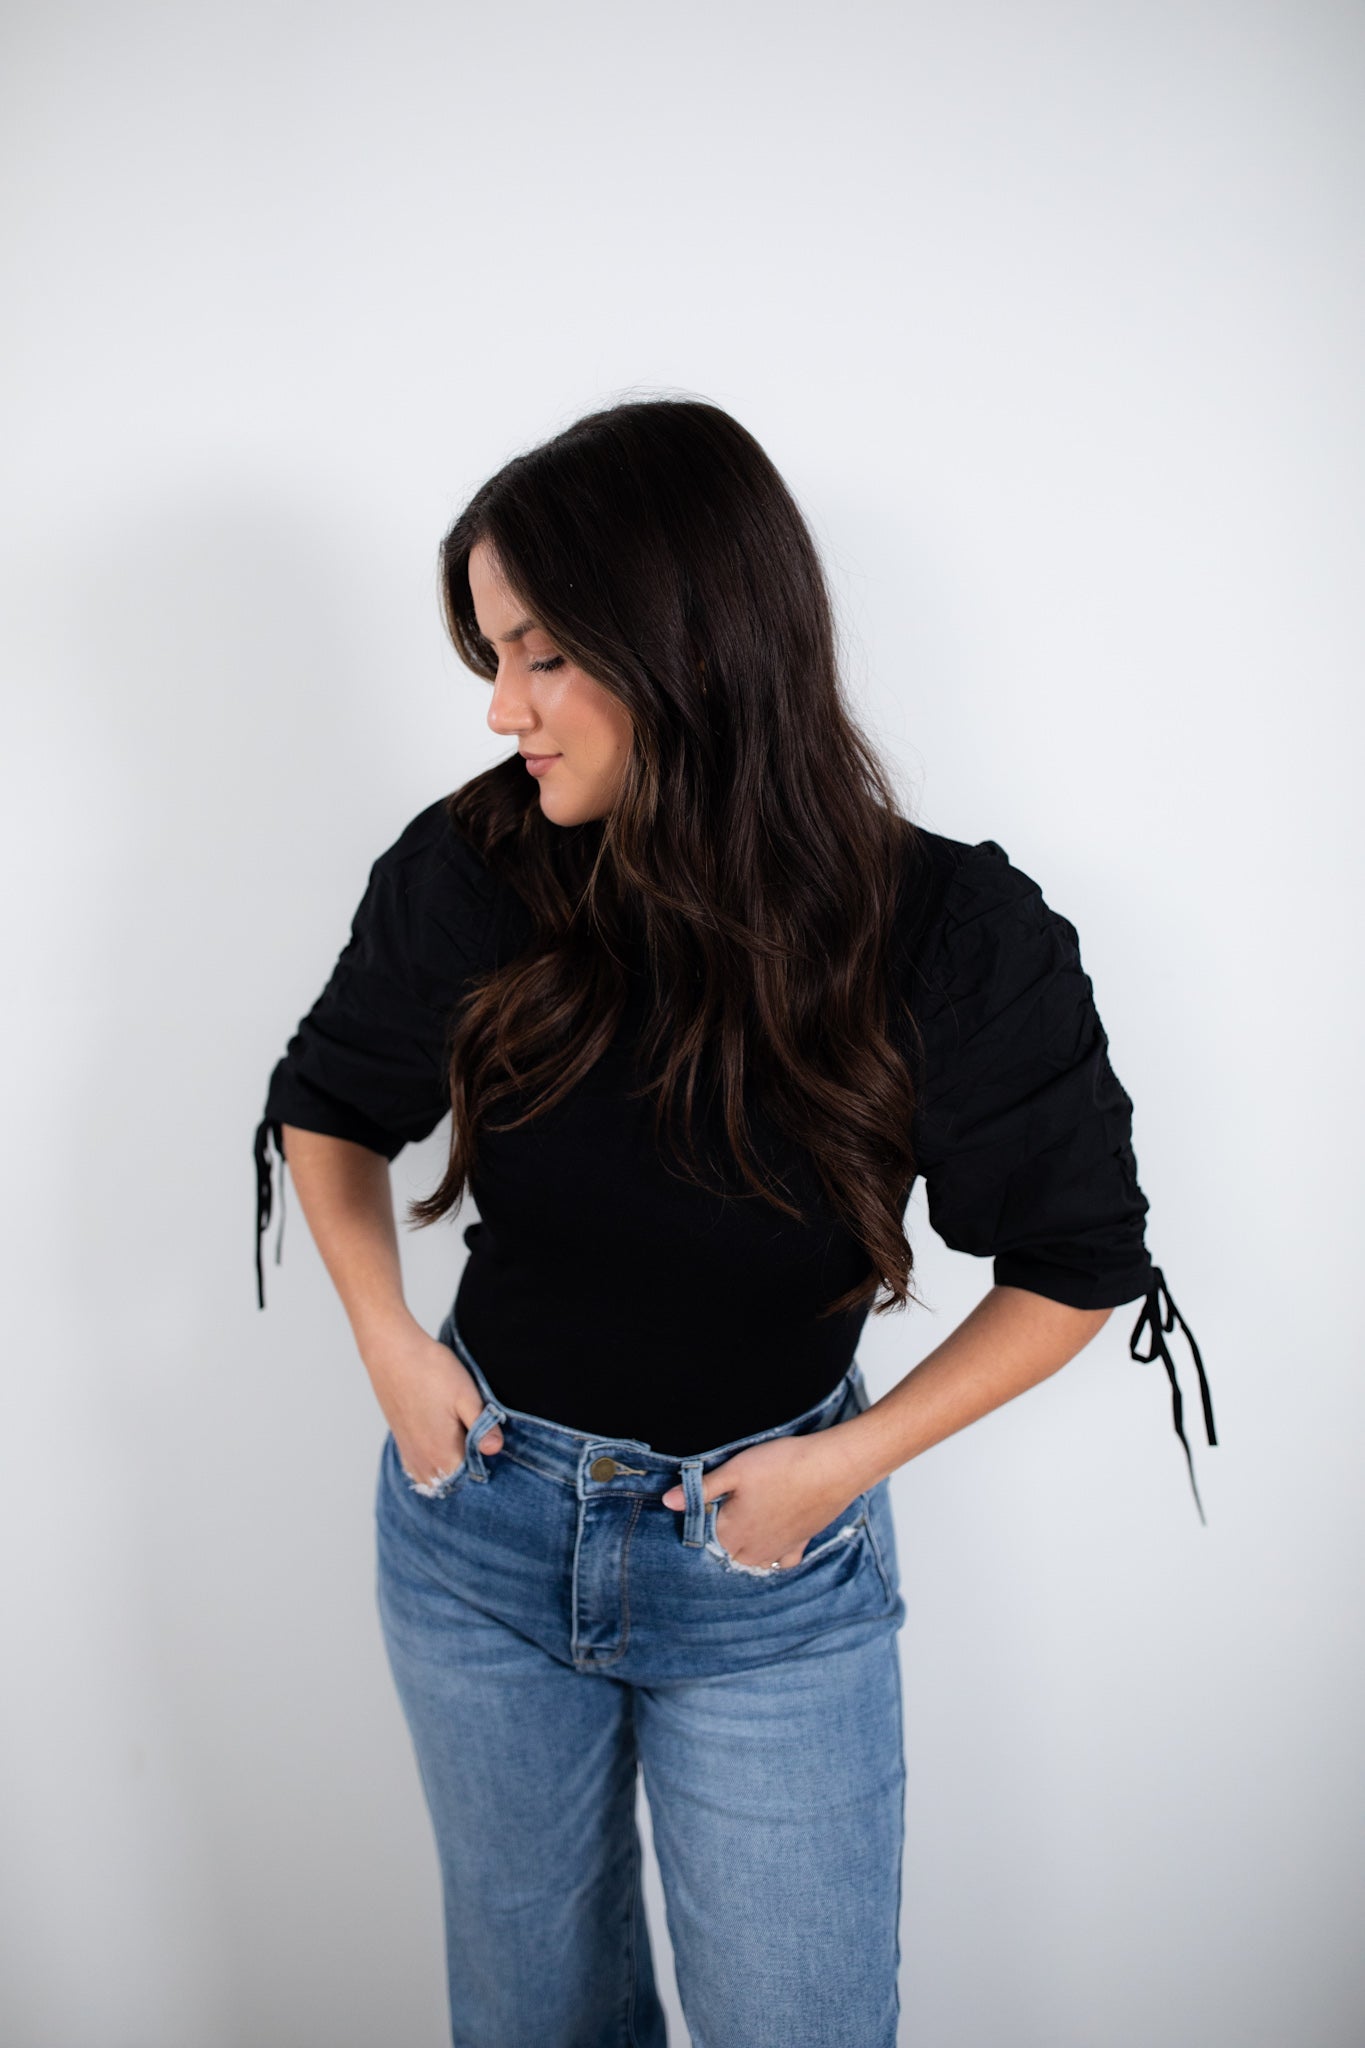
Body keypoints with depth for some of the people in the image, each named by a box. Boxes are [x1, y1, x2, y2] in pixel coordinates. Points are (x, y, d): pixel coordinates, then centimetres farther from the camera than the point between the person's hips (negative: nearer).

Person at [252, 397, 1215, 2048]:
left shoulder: (951, 935, -20)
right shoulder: (470, 874, -15)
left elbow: (1076, 1264, -7)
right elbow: (324, 1107, 5)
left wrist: (855, 1456, -14)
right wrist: (386, 1338, -7)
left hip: (771, 1558, -2)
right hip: (478, 1522, 2)